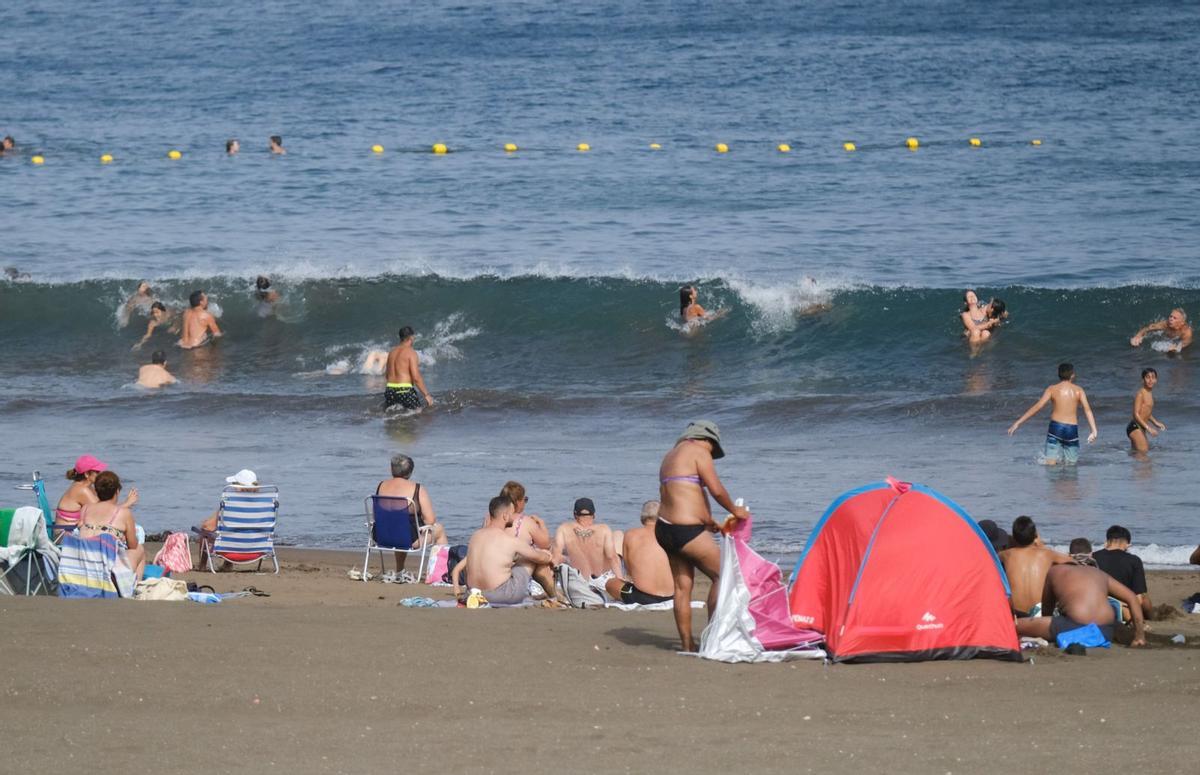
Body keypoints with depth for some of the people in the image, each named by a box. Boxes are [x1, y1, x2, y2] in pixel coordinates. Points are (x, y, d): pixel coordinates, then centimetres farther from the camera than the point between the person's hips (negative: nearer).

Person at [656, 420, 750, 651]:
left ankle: (687, 644, 11)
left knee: (682, 586, 11)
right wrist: (735, 511, 6)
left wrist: (705, 520, 27)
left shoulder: (671, 455, 22)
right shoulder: (698, 452, -5)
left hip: (664, 528, 9)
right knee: (722, 574, 0)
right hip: (687, 531, -9)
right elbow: (716, 490, -10)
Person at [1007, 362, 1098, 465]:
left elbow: (1037, 407, -3)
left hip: (1055, 426, 0)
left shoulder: (1052, 389, 3)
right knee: (1073, 462, 7)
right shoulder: (1078, 390, 5)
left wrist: (1018, 423, -1)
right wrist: (1094, 431, -10)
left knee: (1050, 463, 0)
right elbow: (1087, 410, -6)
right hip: (1072, 429, 0)